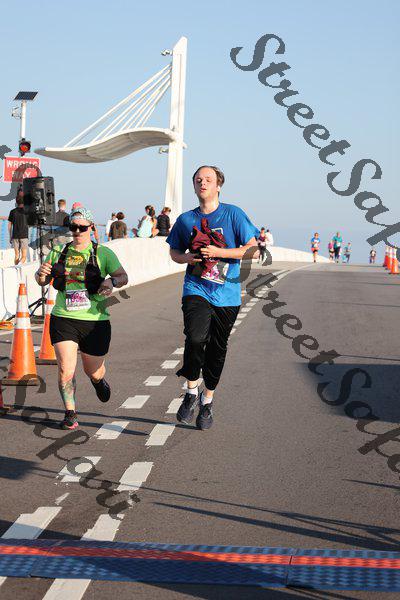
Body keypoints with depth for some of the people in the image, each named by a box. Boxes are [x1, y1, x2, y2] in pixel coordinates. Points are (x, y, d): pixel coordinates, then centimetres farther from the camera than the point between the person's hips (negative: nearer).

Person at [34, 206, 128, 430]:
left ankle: (99, 380, 50)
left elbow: (123, 277, -8)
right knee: (66, 370, -13)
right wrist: (41, 273, -11)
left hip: (95, 321, -1)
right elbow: (42, 281, 13)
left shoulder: (103, 253, 0)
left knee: (93, 371, 13)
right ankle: (70, 414, 2)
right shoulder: (59, 252, 8)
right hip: (63, 319, 1)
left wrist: (112, 281, -31)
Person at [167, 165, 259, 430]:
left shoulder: (233, 214, -2)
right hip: (196, 290, 0)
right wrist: (187, 258, -3)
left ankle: (207, 401, 29)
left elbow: (253, 249, -5)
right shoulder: (186, 219, 7)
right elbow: (174, 251, 21)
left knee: (217, 348, 10)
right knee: (196, 337, -25)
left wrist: (219, 252, -15)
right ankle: (191, 392, -4)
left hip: (226, 293, 0)